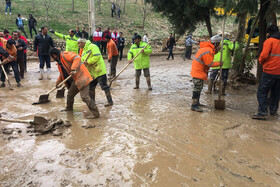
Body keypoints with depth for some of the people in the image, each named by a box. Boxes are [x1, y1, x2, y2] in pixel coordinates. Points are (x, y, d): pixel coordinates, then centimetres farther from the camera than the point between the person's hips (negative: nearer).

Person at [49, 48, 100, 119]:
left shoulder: (65, 55, -10)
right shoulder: (59, 61, 22)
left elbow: (77, 58, -25)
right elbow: (62, 74, 34)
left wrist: (73, 69, -34)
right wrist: (58, 82, 31)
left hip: (81, 77, -11)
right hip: (75, 80, 11)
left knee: (85, 97, -16)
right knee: (70, 94, 23)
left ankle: (95, 113, -13)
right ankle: (69, 108, 47)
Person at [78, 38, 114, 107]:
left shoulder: (92, 46, -8)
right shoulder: (84, 52, 21)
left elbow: (97, 56, -21)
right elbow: (82, 61, 20)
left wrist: (88, 62, -20)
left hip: (99, 70, -9)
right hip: (92, 72, 9)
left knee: (104, 86, -7)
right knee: (91, 87, 15)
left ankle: (110, 101, -1)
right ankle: (92, 101, 31)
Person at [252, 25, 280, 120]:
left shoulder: (269, 41, -8)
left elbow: (264, 55, -17)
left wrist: (261, 61, 2)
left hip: (269, 71, -7)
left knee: (262, 92, -5)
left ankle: (262, 112, -11)